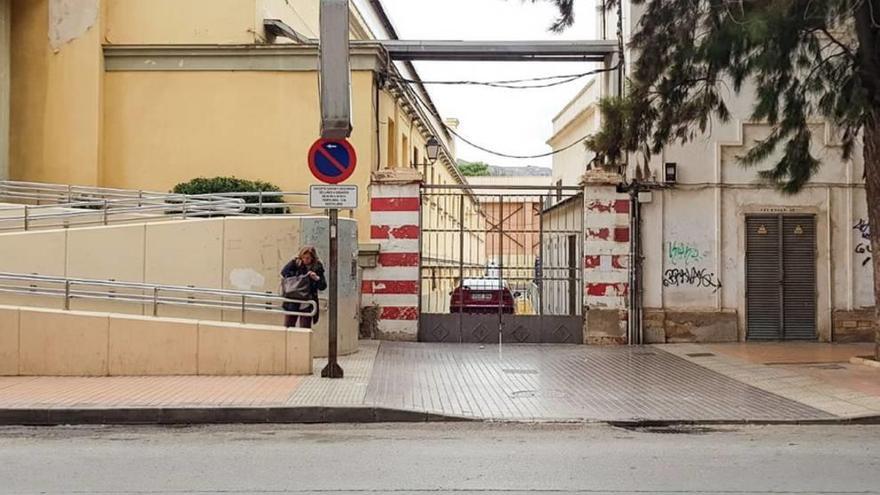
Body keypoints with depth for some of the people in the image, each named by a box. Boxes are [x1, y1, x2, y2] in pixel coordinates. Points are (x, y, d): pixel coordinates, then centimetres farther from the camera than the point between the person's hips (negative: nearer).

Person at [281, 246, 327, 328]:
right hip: (292, 303, 1)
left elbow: (323, 286, -1)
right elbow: (284, 272, -12)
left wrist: (316, 278, -18)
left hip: (307, 306, -1)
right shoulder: (295, 263, 1)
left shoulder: (317, 267, 1)